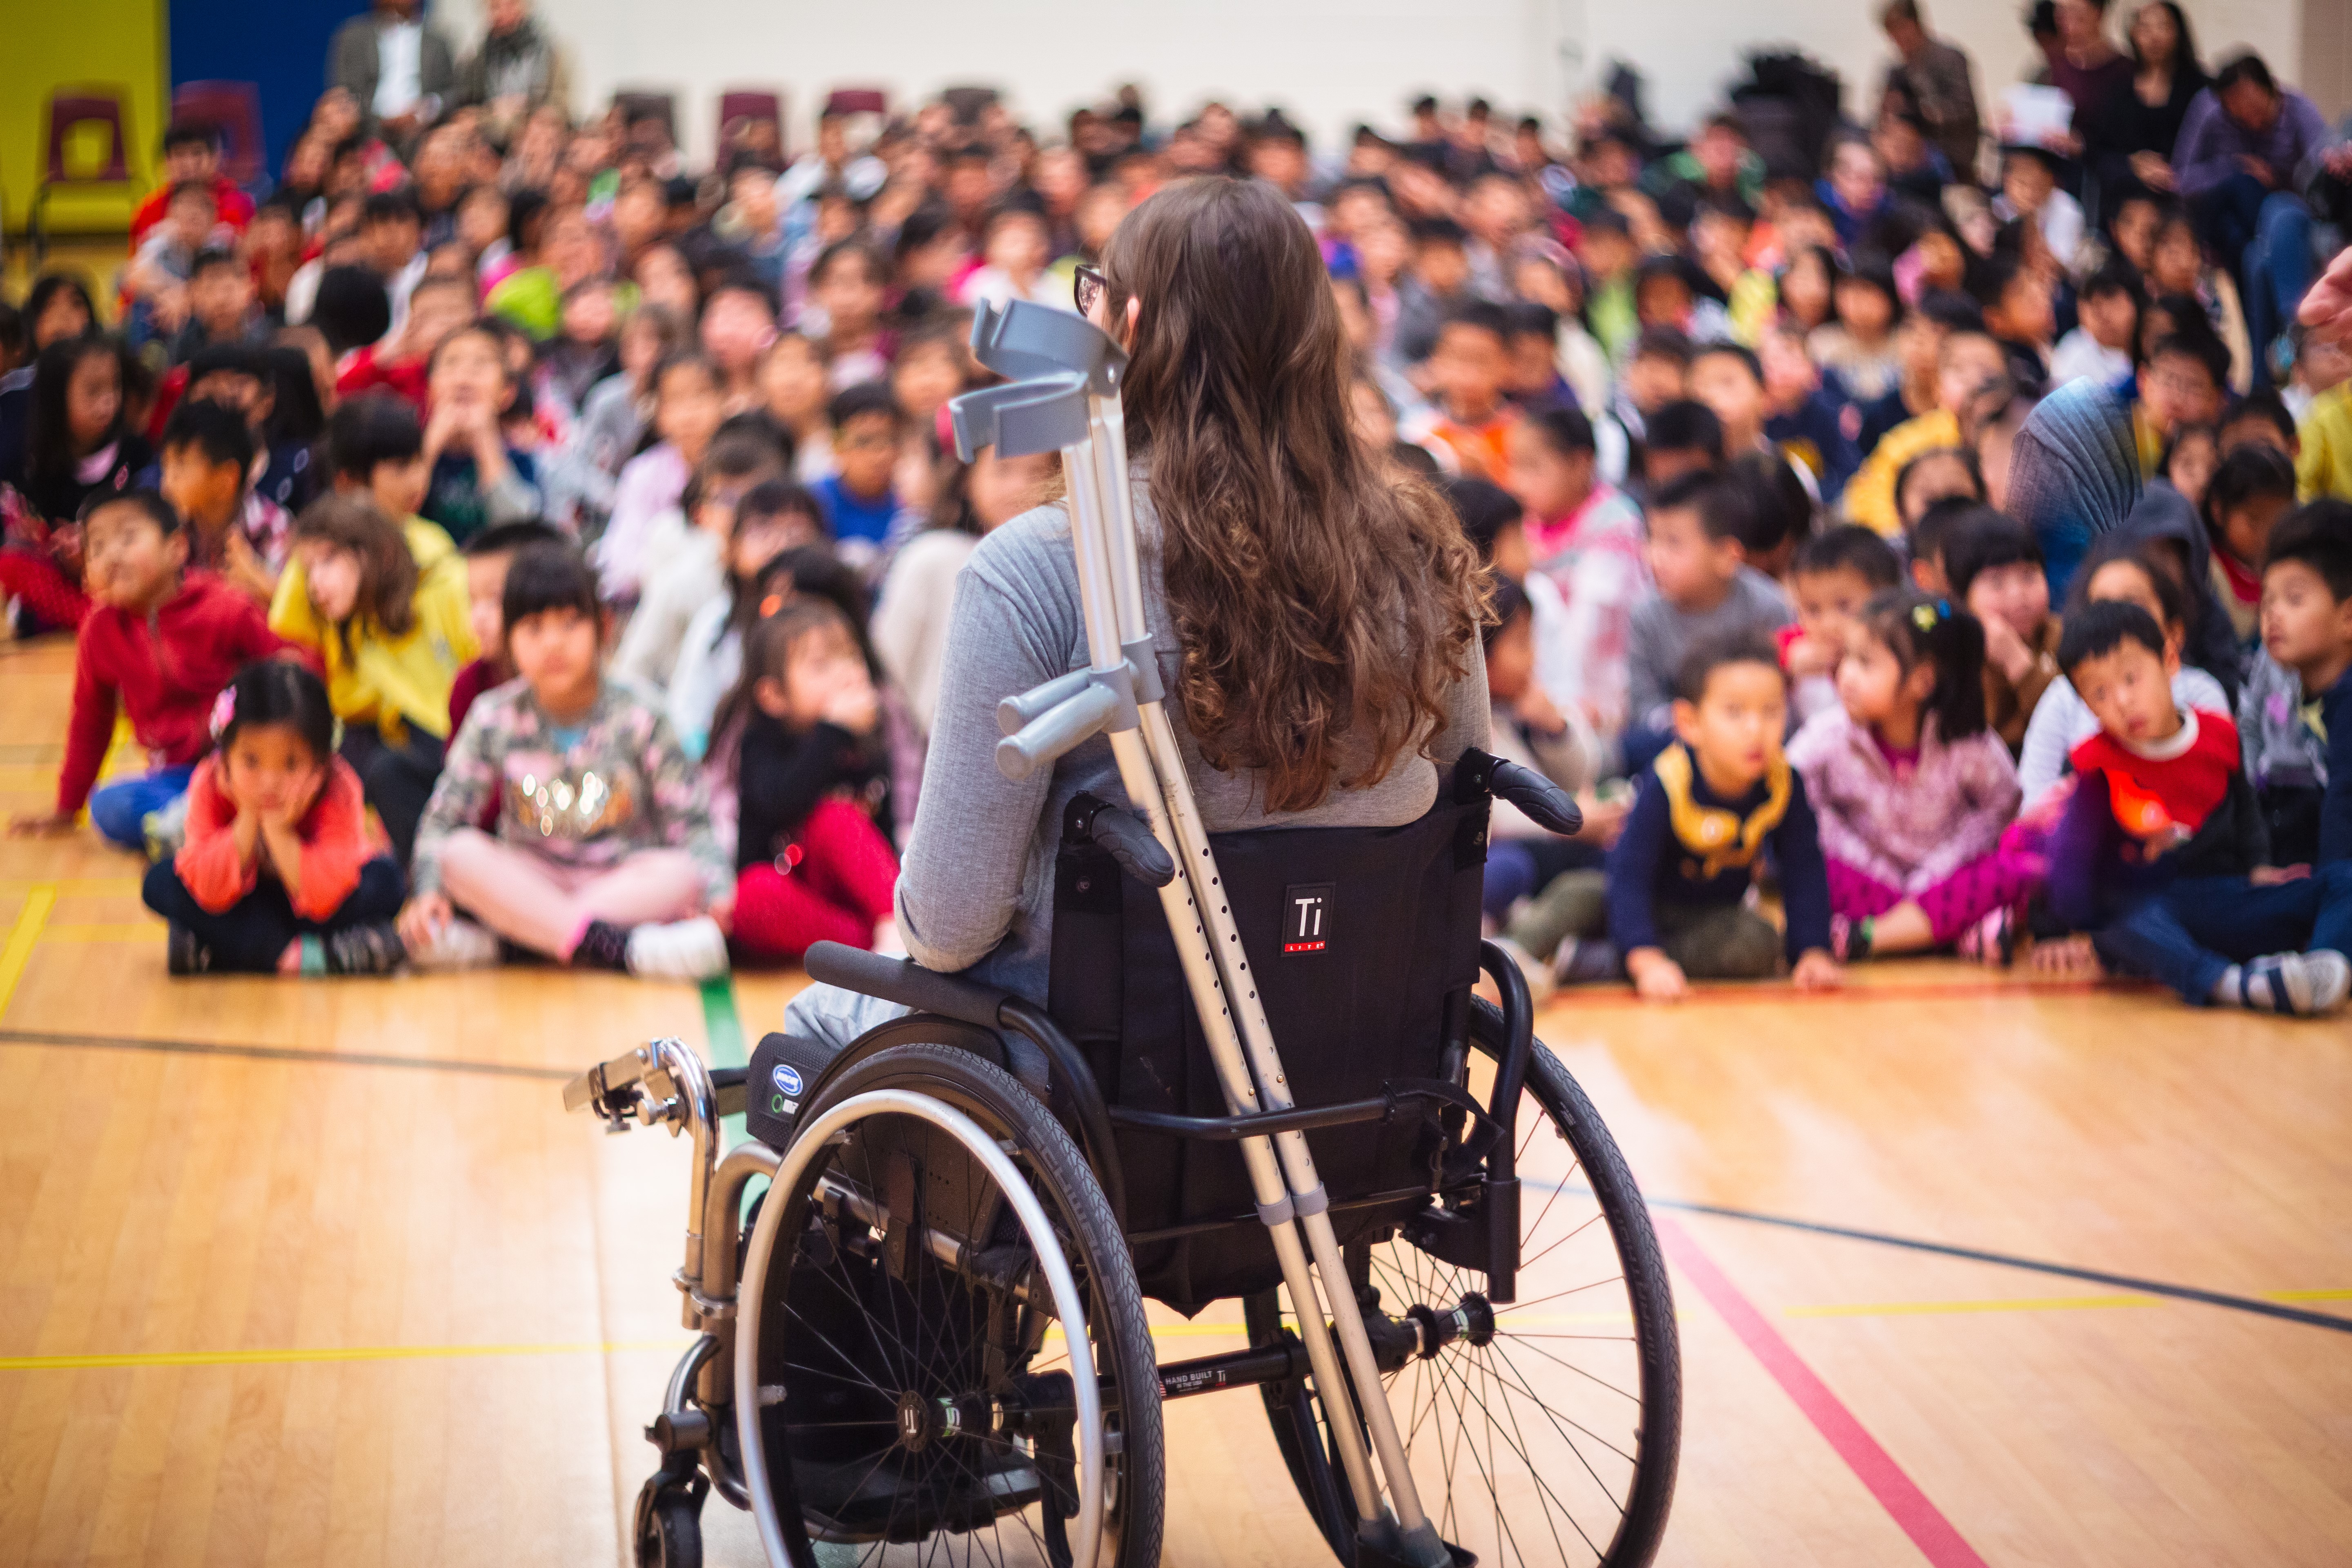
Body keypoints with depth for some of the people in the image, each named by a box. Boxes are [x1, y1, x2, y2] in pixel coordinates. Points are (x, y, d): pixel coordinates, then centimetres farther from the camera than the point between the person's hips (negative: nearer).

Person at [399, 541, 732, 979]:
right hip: (526, 883, 1)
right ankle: (612, 946, -42)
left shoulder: (637, 718, -6)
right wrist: (428, 890, -20)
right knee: (462, 852, -27)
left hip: (625, 881, -1)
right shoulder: (494, 719, -2)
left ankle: (484, 937, -37)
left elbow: (691, 822, -7)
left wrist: (716, 891, -25)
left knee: (680, 874, -32)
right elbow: (444, 816, -2)